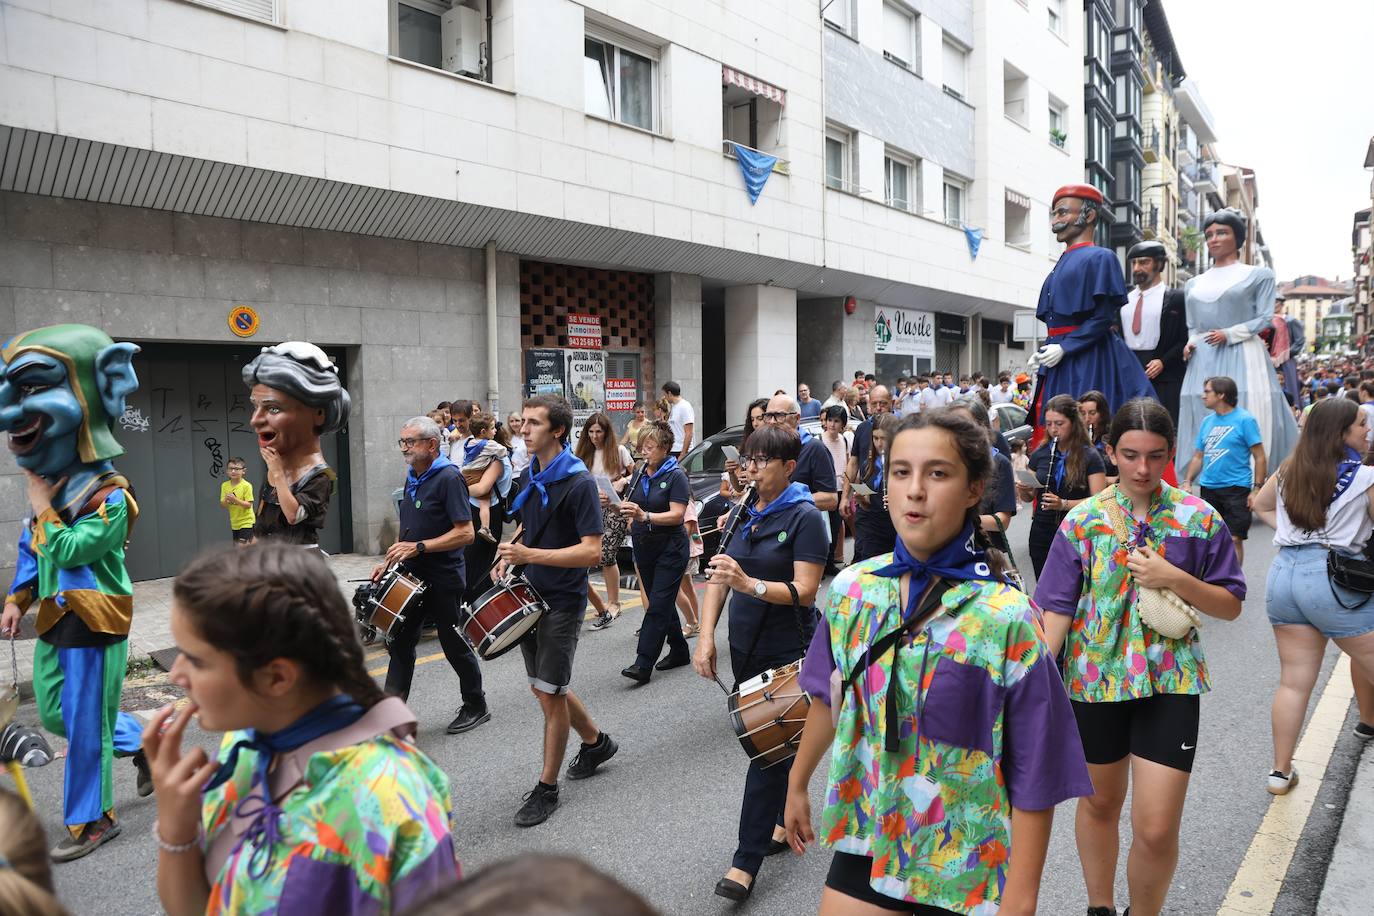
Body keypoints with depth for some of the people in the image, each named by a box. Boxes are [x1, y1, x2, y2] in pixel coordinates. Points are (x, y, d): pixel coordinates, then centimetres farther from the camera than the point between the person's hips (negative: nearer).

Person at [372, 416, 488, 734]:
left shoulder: (449, 478, -16)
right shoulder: (412, 478, 11)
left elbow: (465, 533, -21)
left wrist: (419, 548, -24)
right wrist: (389, 562, 10)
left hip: (442, 579, -8)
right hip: (411, 576, 8)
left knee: (454, 644, 5)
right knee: (399, 641, 7)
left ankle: (476, 707, 22)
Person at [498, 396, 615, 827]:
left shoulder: (579, 483, -17)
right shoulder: (530, 476, 7)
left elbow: (592, 550, -22)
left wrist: (530, 555, -28)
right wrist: (510, 555, 2)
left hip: (562, 602, -8)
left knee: (550, 693, 0)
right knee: (546, 688, 17)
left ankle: (547, 787, 14)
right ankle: (596, 742, 40)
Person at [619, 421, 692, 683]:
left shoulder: (676, 476, -10)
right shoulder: (640, 474, 10)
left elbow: (677, 514, -19)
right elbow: (632, 505, 18)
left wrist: (645, 516, -31)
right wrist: (623, 506, -5)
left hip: (670, 548, -7)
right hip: (644, 547, 7)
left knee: (658, 605, -9)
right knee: (662, 603, 14)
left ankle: (643, 664, -13)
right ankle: (679, 651, 27)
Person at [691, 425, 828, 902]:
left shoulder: (804, 517, -11)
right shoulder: (744, 513, 7)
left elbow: (804, 591, -18)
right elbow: (719, 578, 6)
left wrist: (749, 584, -32)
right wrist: (706, 637, -4)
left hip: (786, 650, -6)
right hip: (745, 645, 6)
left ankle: (747, 861, 3)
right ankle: (787, 820, 37)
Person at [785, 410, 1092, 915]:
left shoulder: (1008, 618, -18)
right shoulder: (852, 589, -6)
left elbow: (1033, 777, -14)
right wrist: (798, 784, 18)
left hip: (965, 869, -3)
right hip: (865, 841, 3)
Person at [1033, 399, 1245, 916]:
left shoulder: (1199, 519, -3)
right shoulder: (1084, 520, -4)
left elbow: (1231, 606, 1)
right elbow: (1057, 610, -6)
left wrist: (1172, 577, -17)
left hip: (1170, 682, 0)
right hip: (1095, 677, 1)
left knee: (1157, 830, -4)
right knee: (1099, 803, 18)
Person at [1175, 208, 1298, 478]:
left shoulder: (1258, 275, 8)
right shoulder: (1193, 284, 18)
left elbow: (1265, 318, -1)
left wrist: (1229, 334, -14)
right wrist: (1190, 343, -1)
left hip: (1241, 358, -4)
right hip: (1203, 363, 4)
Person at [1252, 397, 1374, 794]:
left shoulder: (1288, 471, 11)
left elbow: (1260, 504, 27)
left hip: (1283, 574, 7)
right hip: (1335, 580, -6)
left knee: (1294, 681, 11)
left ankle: (1281, 771, 15)